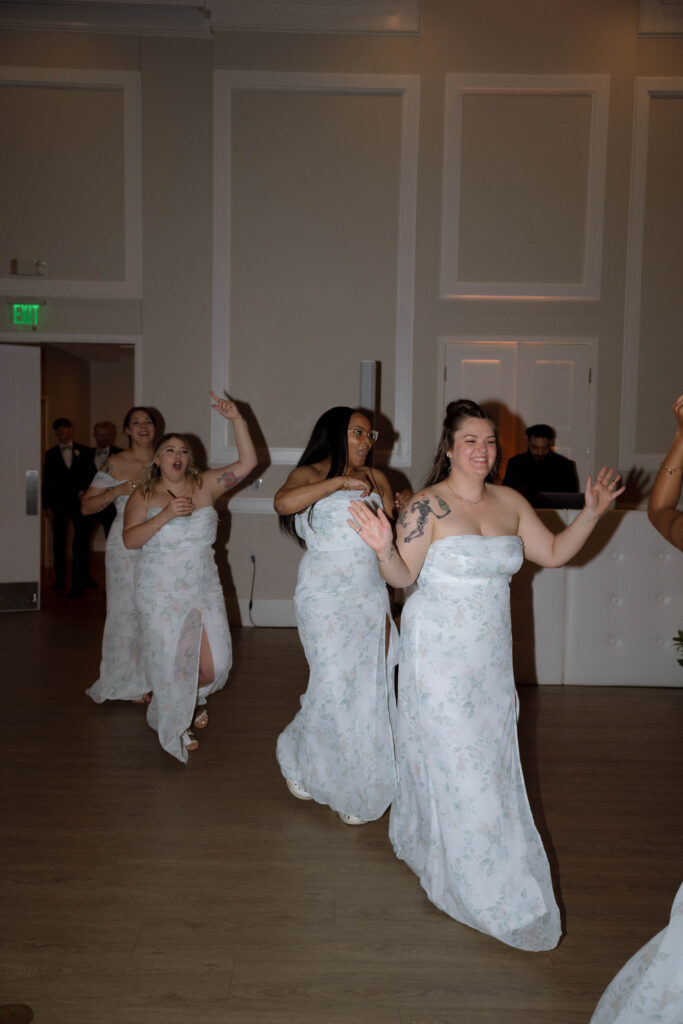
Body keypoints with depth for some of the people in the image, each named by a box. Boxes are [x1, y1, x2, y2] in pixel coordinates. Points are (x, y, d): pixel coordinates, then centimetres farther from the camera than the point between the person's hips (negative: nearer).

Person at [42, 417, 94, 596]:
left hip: (79, 502, -2)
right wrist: (47, 506, 1)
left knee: (81, 543, -7)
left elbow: (90, 474, 7)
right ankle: (59, 579, 24)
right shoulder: (51, 454, 8)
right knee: (58, 543, 10)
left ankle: (79, 583, -4)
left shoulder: (84, 451, 6)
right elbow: (47, 481, 6)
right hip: (58, 503, 2)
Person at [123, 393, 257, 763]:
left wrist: (237, 420, -16)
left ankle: (194, 698, 40)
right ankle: (175, 726, 33)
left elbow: (247, 462, -8)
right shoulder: (143, 495, -1)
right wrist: (166, 515, -24)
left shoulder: (206, 485, 1)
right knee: (170, 663, 5)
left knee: (214, 665, 2)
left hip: (204, 590, 2)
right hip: (160, 594, -2)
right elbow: (130, 539, -12)